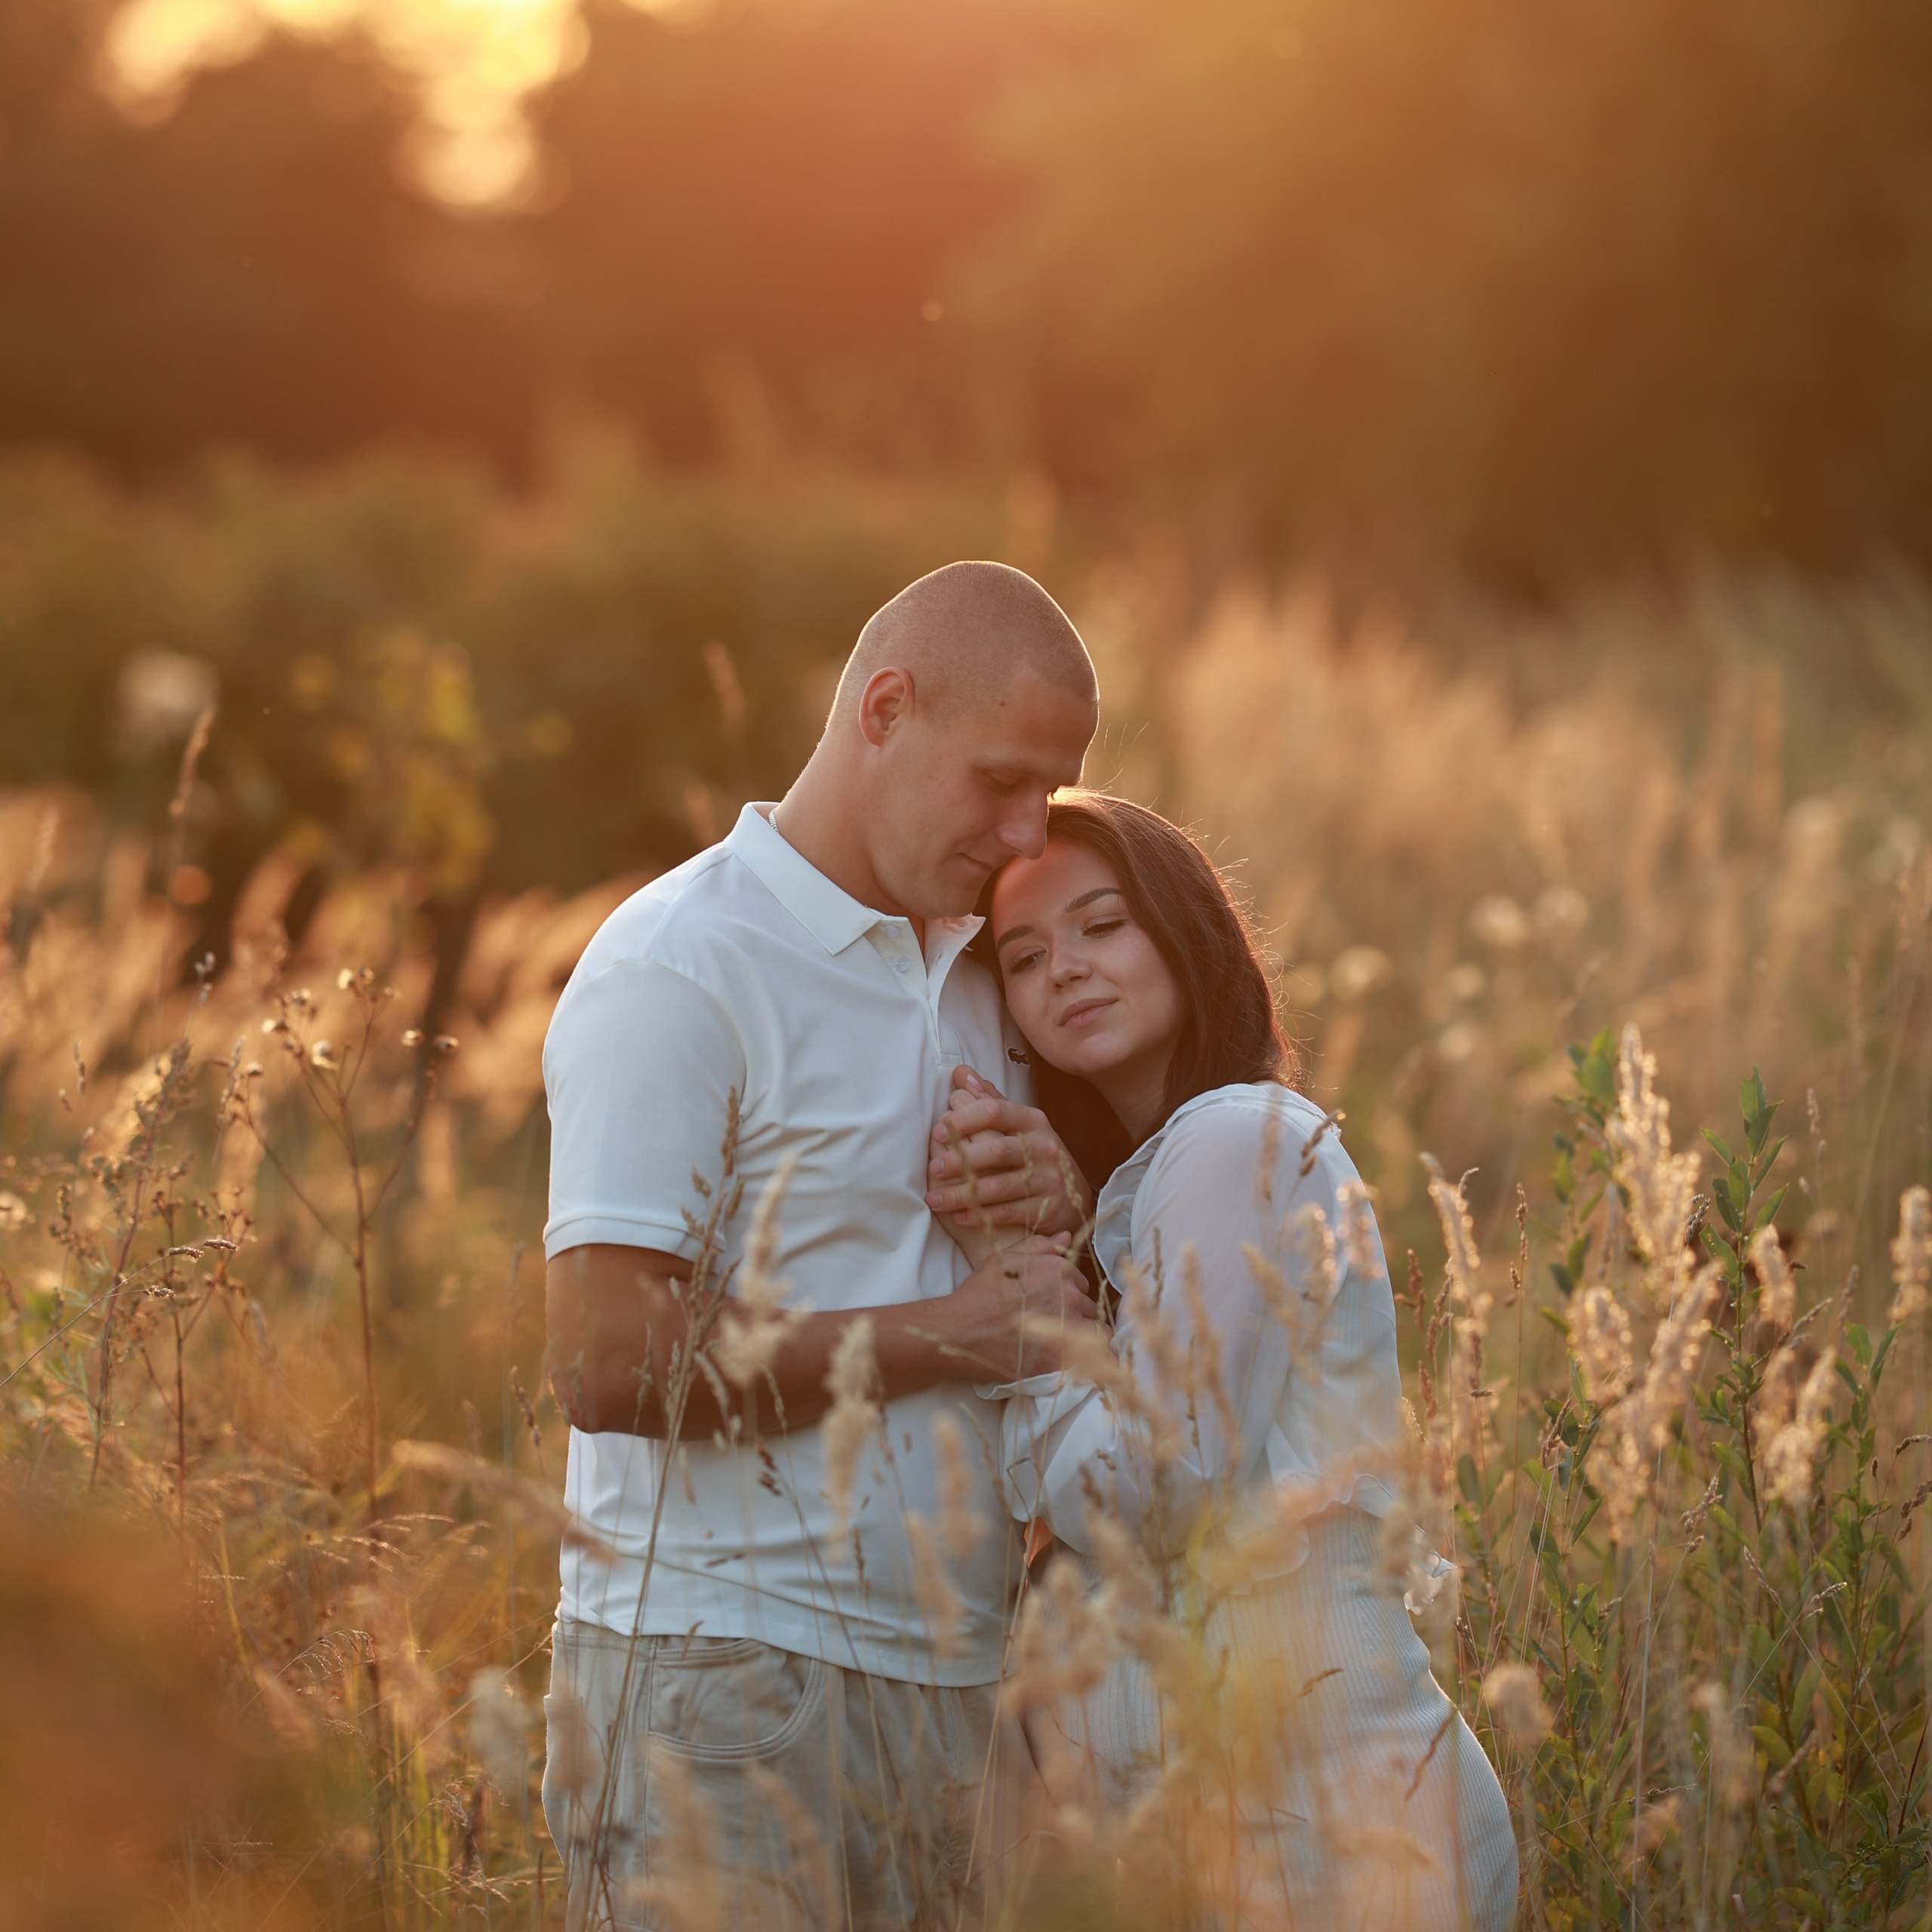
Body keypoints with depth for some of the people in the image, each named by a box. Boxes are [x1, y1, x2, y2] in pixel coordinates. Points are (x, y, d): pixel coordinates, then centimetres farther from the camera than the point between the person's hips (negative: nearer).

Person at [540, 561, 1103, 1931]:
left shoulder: (975, 979, 16)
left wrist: (1055, 1230, 2)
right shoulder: (676, 973, -9)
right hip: (726, 1678, -7)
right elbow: (608, 1364, -18)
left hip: (954, 1680, 7)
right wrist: (953, 1333, -13)